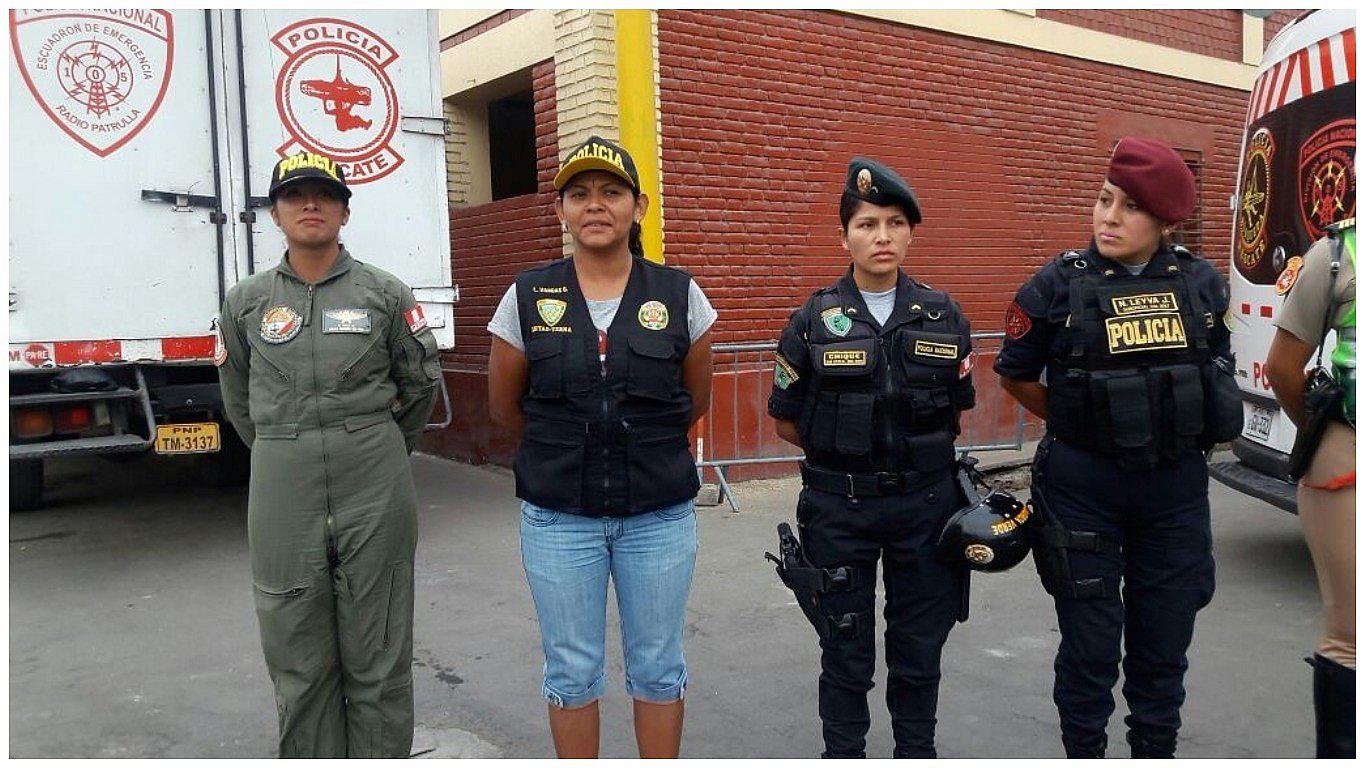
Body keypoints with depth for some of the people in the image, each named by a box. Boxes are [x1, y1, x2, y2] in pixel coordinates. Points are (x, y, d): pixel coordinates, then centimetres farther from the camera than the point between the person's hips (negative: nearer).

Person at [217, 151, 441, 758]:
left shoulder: (385, 293, 0)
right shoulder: (246, 302, 6)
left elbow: (422, 382, 12)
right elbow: (238, 398, 19)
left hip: (375, 490, -1)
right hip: (282, 489, 2)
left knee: (378, 659, 7)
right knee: (298, 660, 9)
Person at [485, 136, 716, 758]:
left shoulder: (679, 295, -4)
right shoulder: (528, 298, -4)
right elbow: (505, 407, 8)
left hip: (660, 515, 0)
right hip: (558, 519, 0)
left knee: (657, 667, 14)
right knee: (572, 671, 13)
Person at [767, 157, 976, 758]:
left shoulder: (942, 316, 1)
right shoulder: (814, 320, -5)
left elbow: (953, 415, 12)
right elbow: (787, 421, 1)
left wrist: (922, 459, 5)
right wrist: (841, 457, 2)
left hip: (924, 504, 2)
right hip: (839, 508, -1)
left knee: (919, 652, 14)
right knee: (845, 654, 11)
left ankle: (917, 753, 33)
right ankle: (843, 755, 29)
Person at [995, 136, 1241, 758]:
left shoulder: (1203, 285, 0)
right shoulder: (1059, 286, -9)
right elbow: (1015, 376, 4)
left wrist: (1182, 430, 13)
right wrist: (1079, 426, 7)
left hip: (1175, 485, 3)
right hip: (1082, 487, -3)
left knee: (1164, 642, 13)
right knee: (1090, 642, 6)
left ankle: (1156, 752, 31)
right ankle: (1084, 753, 25)